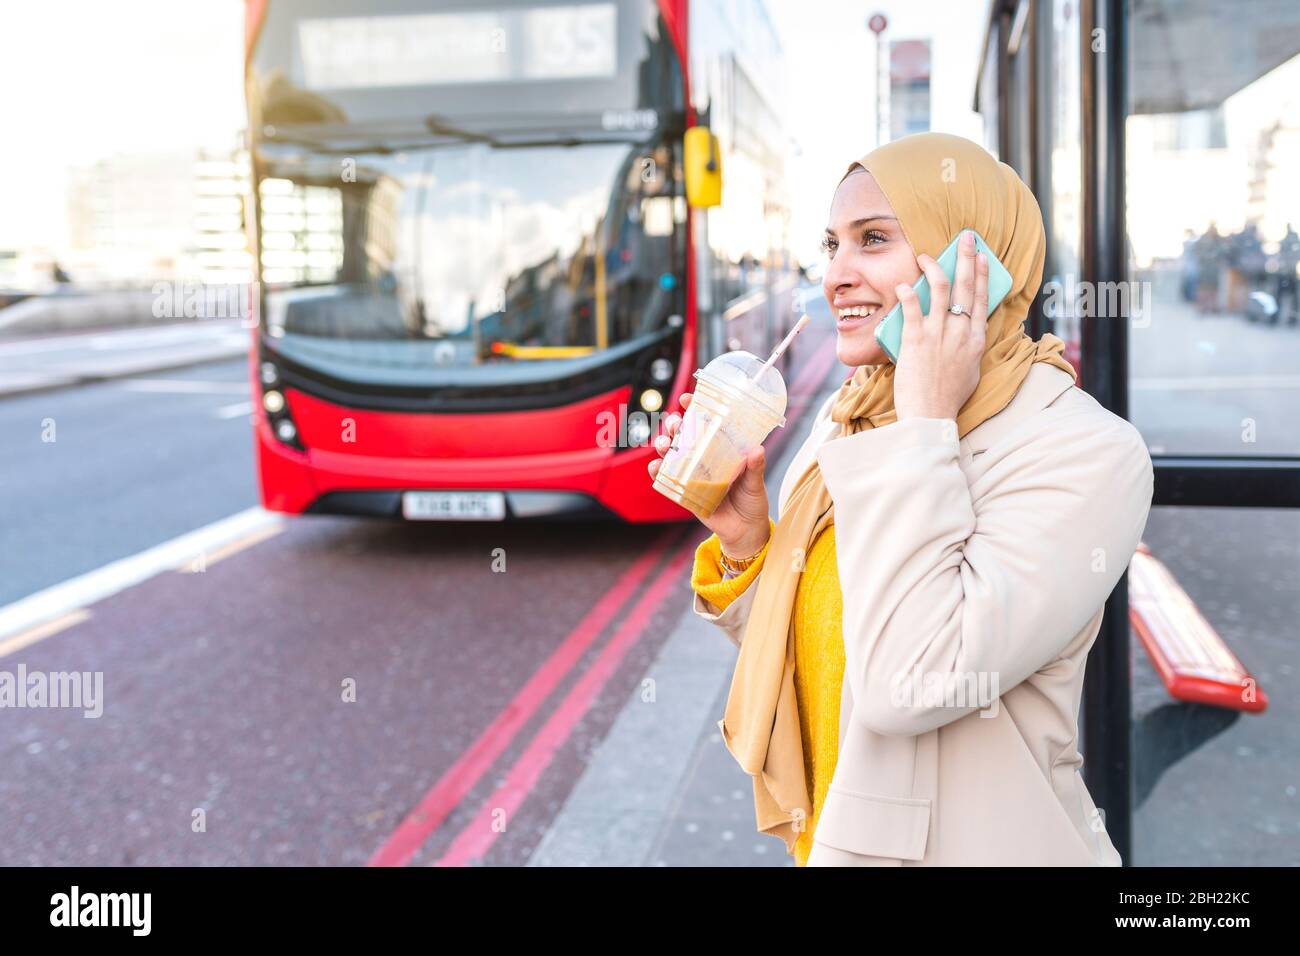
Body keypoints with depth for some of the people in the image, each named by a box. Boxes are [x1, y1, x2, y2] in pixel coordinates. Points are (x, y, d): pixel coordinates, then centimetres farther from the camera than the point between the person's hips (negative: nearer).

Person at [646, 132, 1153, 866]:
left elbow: (911, 685, -31)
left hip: (972, 846, -6)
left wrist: (924, 424, -25)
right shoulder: (845, 417, 1)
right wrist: (742, 541, -9)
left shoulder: (1083, 451, -19)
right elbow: (806, 655, 8)